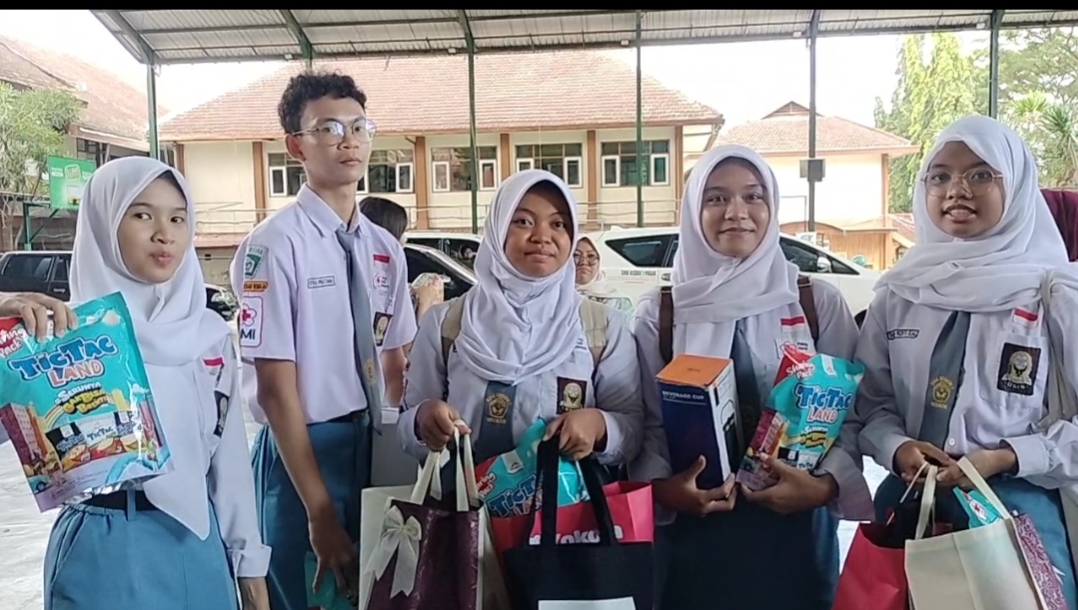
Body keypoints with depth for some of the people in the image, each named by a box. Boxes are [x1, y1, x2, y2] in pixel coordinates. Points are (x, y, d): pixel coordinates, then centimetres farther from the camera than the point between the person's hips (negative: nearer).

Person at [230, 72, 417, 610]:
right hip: (301, 451, -6)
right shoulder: (275, 245, -14)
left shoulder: (385, 248, 6)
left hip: (375, 449, 7)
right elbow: (276, 386, -17)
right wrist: (319, 510, -17)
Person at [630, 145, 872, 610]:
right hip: (692, 531, 0)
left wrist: (826, 484, -16)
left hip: (795, 527, 1)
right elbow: (644, 424, -1)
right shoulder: (658, 312, 0)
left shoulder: (820, 303, 1)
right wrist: (663, 487, -18)